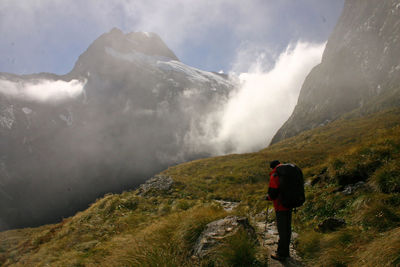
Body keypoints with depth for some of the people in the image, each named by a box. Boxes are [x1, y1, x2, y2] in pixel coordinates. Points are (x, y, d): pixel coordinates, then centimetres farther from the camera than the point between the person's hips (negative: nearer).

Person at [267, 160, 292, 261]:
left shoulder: (274, 176, -16)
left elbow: (273, 193, -20)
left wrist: (269, 197, 0)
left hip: (280, 207, -8)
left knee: (282, 231, 0)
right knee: (287, 229, 15)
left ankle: (281, 254, 9)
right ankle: (286, 252, 27)